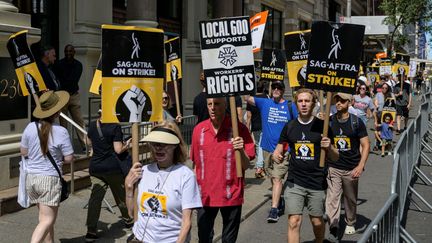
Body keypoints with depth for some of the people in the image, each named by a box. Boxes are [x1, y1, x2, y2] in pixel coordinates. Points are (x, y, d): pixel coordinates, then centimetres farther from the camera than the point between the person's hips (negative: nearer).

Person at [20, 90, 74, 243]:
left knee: (45, 217, 18)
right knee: (47, 220, -3)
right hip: (50, 179, -6)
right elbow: (69, 159, -8)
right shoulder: (61, 132, -14)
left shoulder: (30, 128, -2)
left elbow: (23, 152, 9)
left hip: (31, 177, 6)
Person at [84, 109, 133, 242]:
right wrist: (126, 145, 5)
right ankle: (128, 220, 37)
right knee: (120, 194, 17)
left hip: (95, 167, 4)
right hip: (112, 167, -4)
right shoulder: (115, 127, -12)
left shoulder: (92, 125, 5)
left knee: (95, 197, -1)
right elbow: (118, 150, -14)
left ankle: (91, 231, -9)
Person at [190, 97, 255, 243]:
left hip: (231, 196, -2)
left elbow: (246, 165, -8)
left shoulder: (239, 129, -8)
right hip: (205, 196, 2)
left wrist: (241, 151, -27)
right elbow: (195, 164, 11)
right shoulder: (199, 129, 2)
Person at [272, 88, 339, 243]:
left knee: (317, 222, 10)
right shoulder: (289, 127, 4)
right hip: (294, 182, 1)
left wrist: (329, 147, -19)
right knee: (294, 221, -7)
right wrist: (277, 156, -11)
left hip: (317, 182, 0)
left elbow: (334, 158, 3)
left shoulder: (322, 126, -1)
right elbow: (278, 150, 12)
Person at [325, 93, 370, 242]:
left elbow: (365, 145, -2)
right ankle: (334, 229, -16)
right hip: (333, 168, 0)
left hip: (351, 169, 0)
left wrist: (361, 166, -12)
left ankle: (350, 223, 36)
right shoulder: (329, 121, 1)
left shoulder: (356, 122, -3)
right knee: (332, 198, -12)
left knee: (351, 199, 14)